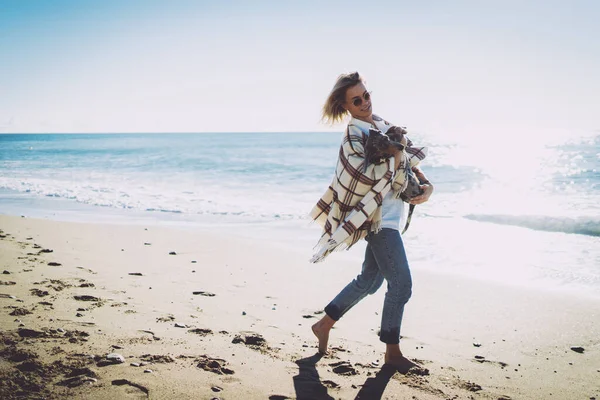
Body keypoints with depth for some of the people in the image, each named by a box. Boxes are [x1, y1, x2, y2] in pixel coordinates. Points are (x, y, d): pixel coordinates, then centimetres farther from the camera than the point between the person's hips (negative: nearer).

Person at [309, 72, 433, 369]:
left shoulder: (381, 125, 11)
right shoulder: (354, 135, -13)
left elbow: (410, 160, 13)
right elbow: (365, 177, -26)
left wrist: (426, 185, -2)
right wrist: (394, 156, -21)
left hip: (389, 216, 9)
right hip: (379, 218, -9)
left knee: (370, 279, 17)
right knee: (401, 284, -3)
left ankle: (324, 325, 28)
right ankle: (392, 352, 12)